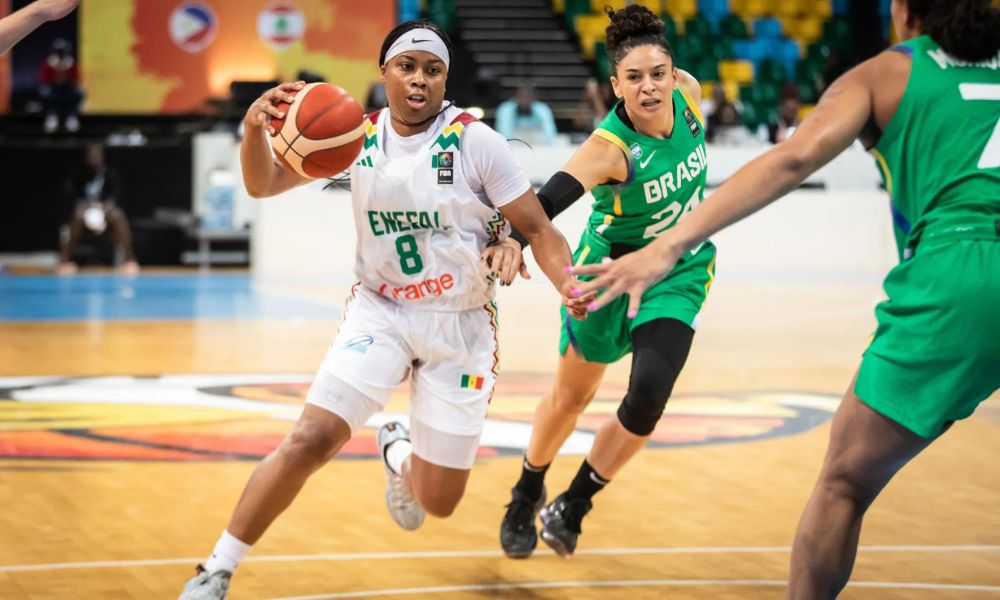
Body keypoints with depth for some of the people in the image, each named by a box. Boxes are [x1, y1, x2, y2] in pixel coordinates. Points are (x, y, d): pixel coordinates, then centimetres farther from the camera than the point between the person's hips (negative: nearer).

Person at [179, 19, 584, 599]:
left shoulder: (476, 142, -13)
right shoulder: (358, 135, -4)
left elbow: (537, 227, -8)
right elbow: (263, 183, -4)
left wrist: (570, 285, -28)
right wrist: (254, 128, -26)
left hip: (460, 324, -1)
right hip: (380, 311, 1)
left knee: (437, 501, 3)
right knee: (310, 440, -20)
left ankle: (398, 453, 42)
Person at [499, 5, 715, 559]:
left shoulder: (688, 93, -16)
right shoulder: (609, 147, -31)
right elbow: (548, 199, -46)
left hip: (679, 275, 3)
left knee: (647, 399, -16)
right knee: (571, 397, 14)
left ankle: (571, 508, 6)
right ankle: (526, 498, 43)